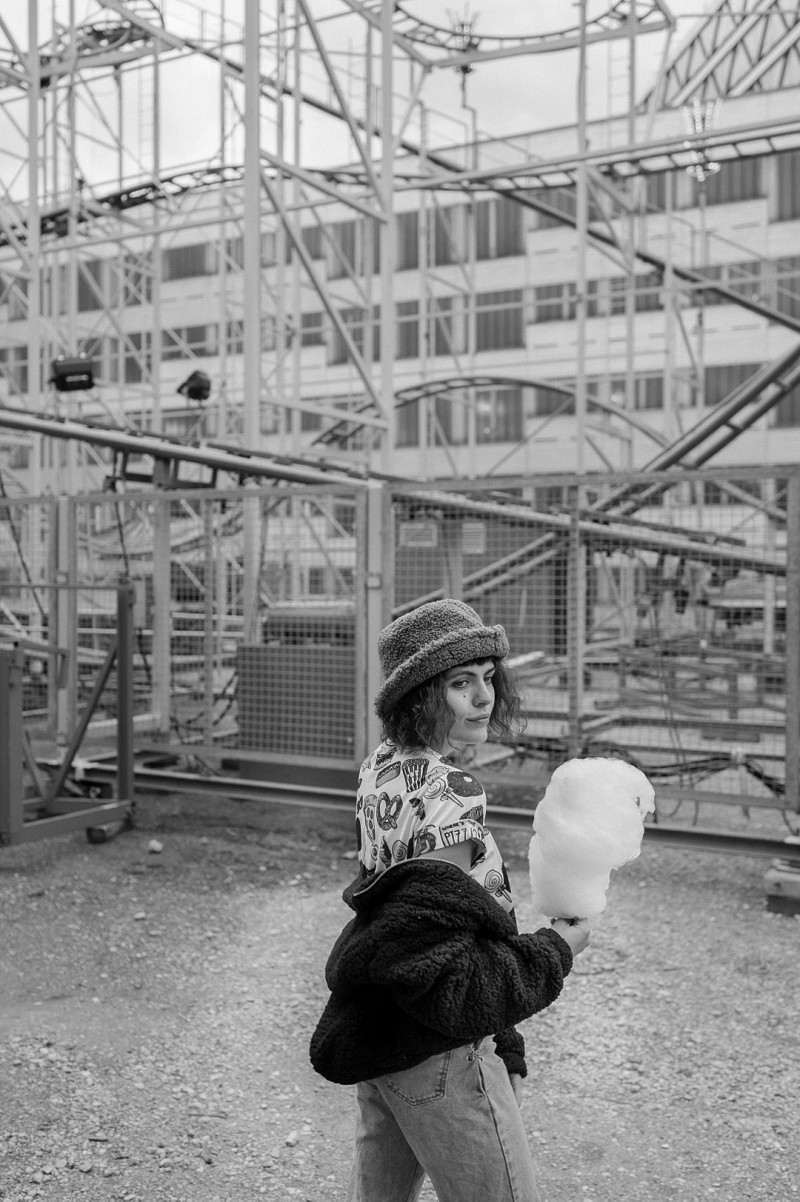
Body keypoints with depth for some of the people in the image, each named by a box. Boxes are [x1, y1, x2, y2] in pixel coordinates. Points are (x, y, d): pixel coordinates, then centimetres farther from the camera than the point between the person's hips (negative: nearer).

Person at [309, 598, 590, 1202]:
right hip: (441, 1057, -9)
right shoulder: (445, 791, -25)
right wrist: (555, 949, -12)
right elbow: (450, 982, -25)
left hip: (377, 1042, 9)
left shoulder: (382, 769, 4)